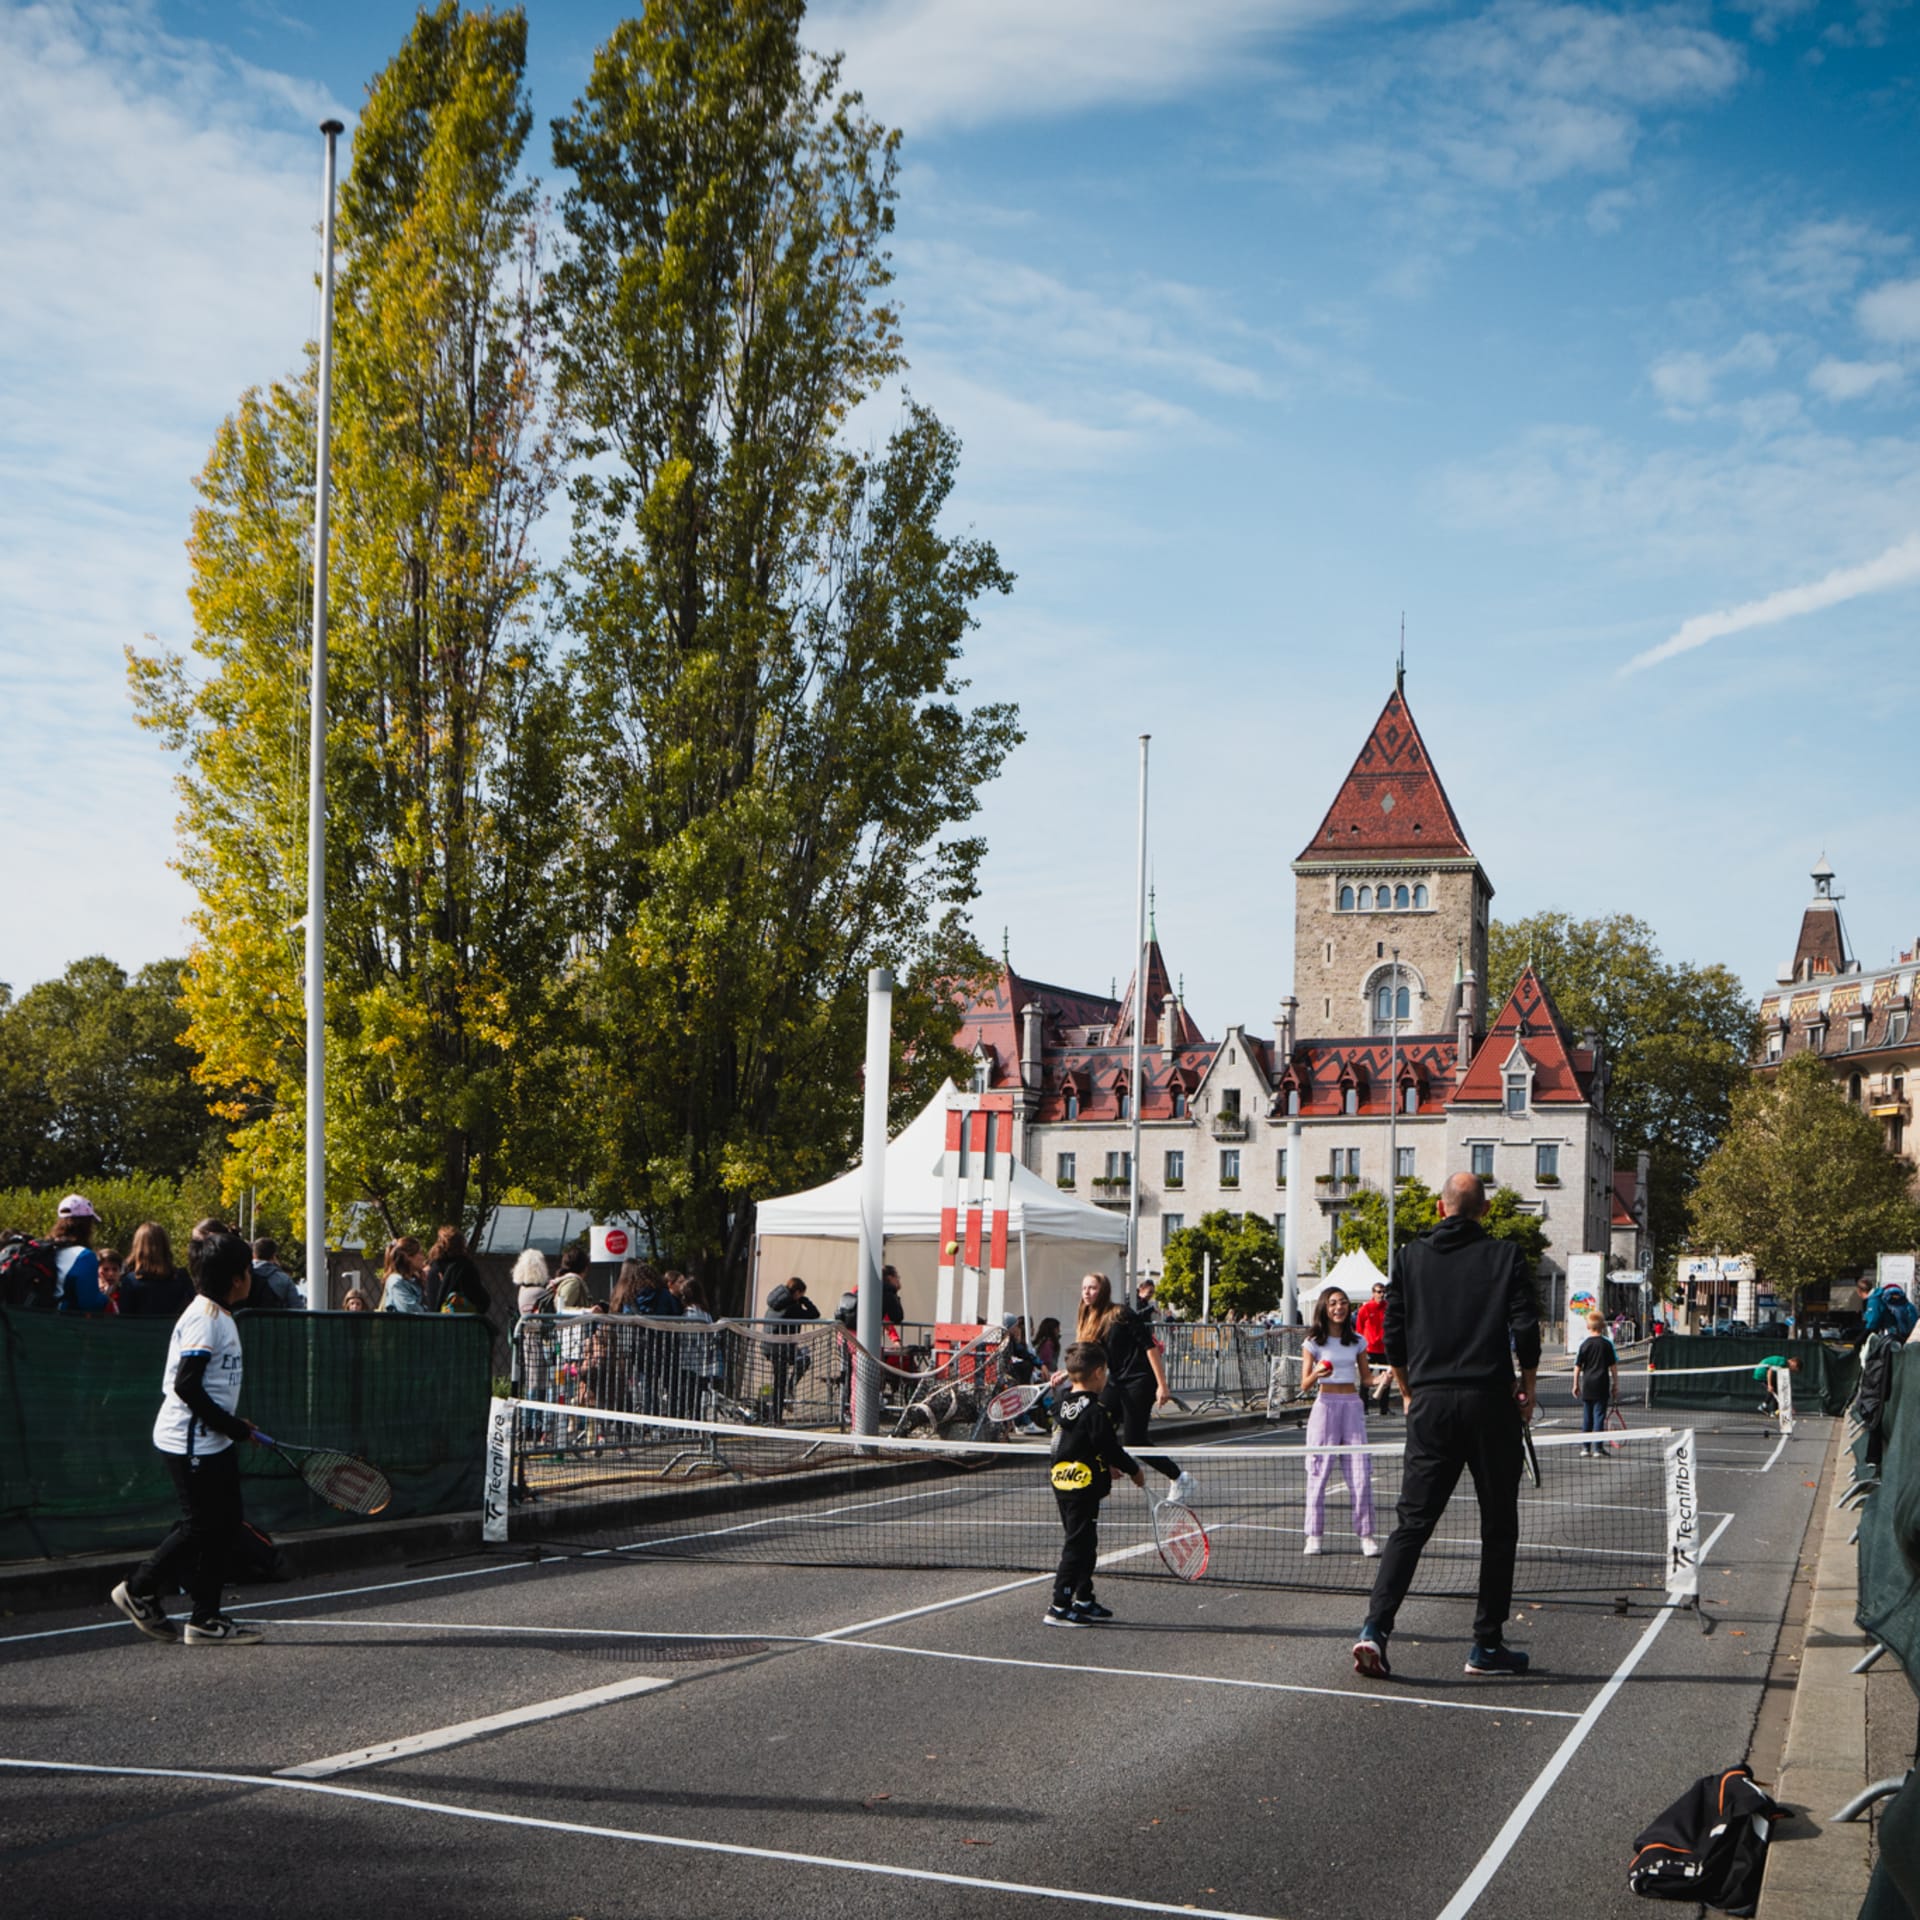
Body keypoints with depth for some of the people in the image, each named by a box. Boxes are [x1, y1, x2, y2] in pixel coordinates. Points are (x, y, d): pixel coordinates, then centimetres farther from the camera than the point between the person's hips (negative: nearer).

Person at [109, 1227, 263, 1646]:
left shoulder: (219, 1316, 13)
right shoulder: (204, 1319, -17)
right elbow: (186, 1386, -22)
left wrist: (234, 1423, 12)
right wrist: (232, 1426, -18)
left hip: (213, 1441, 10)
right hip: (190, 1443, -10)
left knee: (224, 1523, 9)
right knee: (200, 1525, -4)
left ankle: (206, 1618, 14)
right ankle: (139, 1589, 11)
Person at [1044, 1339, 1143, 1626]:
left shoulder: (1063, 1404, 8)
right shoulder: (1095, 1411, -19)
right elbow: (1110, 1448, -17)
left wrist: (1106, 1466, 22)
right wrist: (1134, 1470, -1)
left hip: (1061, 1482, 9)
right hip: (1083, 1486, -9)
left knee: (1084, 1545, 19)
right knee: (1078, 1546, -4)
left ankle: (1084, 1600, 27)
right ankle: (1059, 1607, -3)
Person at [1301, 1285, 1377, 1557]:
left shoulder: (1357, 1341, 9)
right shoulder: (1313, 1342, 0)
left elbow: (1365, 1379, 14)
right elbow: (1304, 1384, -3)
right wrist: (1317, 1373, -24)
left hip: (1353, 1406, 2)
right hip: (1325, 1405, -2)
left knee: (1361, 1473, -4)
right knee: (1318, 1472, -3)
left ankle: (1366, 1535, 2)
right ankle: (1314, 1536, 4)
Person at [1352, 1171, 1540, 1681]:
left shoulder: (1410, 1257, 7)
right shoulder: (1506, 1256, 1)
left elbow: (1393, 1336, 6)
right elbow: (1526, 1331, -6)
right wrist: (1527, 1390, 8)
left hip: (1430, 1406, 2)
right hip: (1490, 1402, -2)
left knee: (1412, 1523, 4)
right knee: (1498, 1527, 9)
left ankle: (1375, 1626, -13)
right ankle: (1487, 1645, 10)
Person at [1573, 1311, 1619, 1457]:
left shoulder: (1584, 1344, 0)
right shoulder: (1607, 1343, -3)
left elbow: (1577, 1366, 2)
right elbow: (1614, 1366, -2)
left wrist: (1576, 1384, 11)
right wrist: (1615, 1385, 5)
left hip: (1587, 1385, 2)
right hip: (1602, 1385, -2)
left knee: (1586, 1417, 10)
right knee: (1599, 1416, 1)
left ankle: (1584, 1448, 10)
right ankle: (1597, 1448, -2)